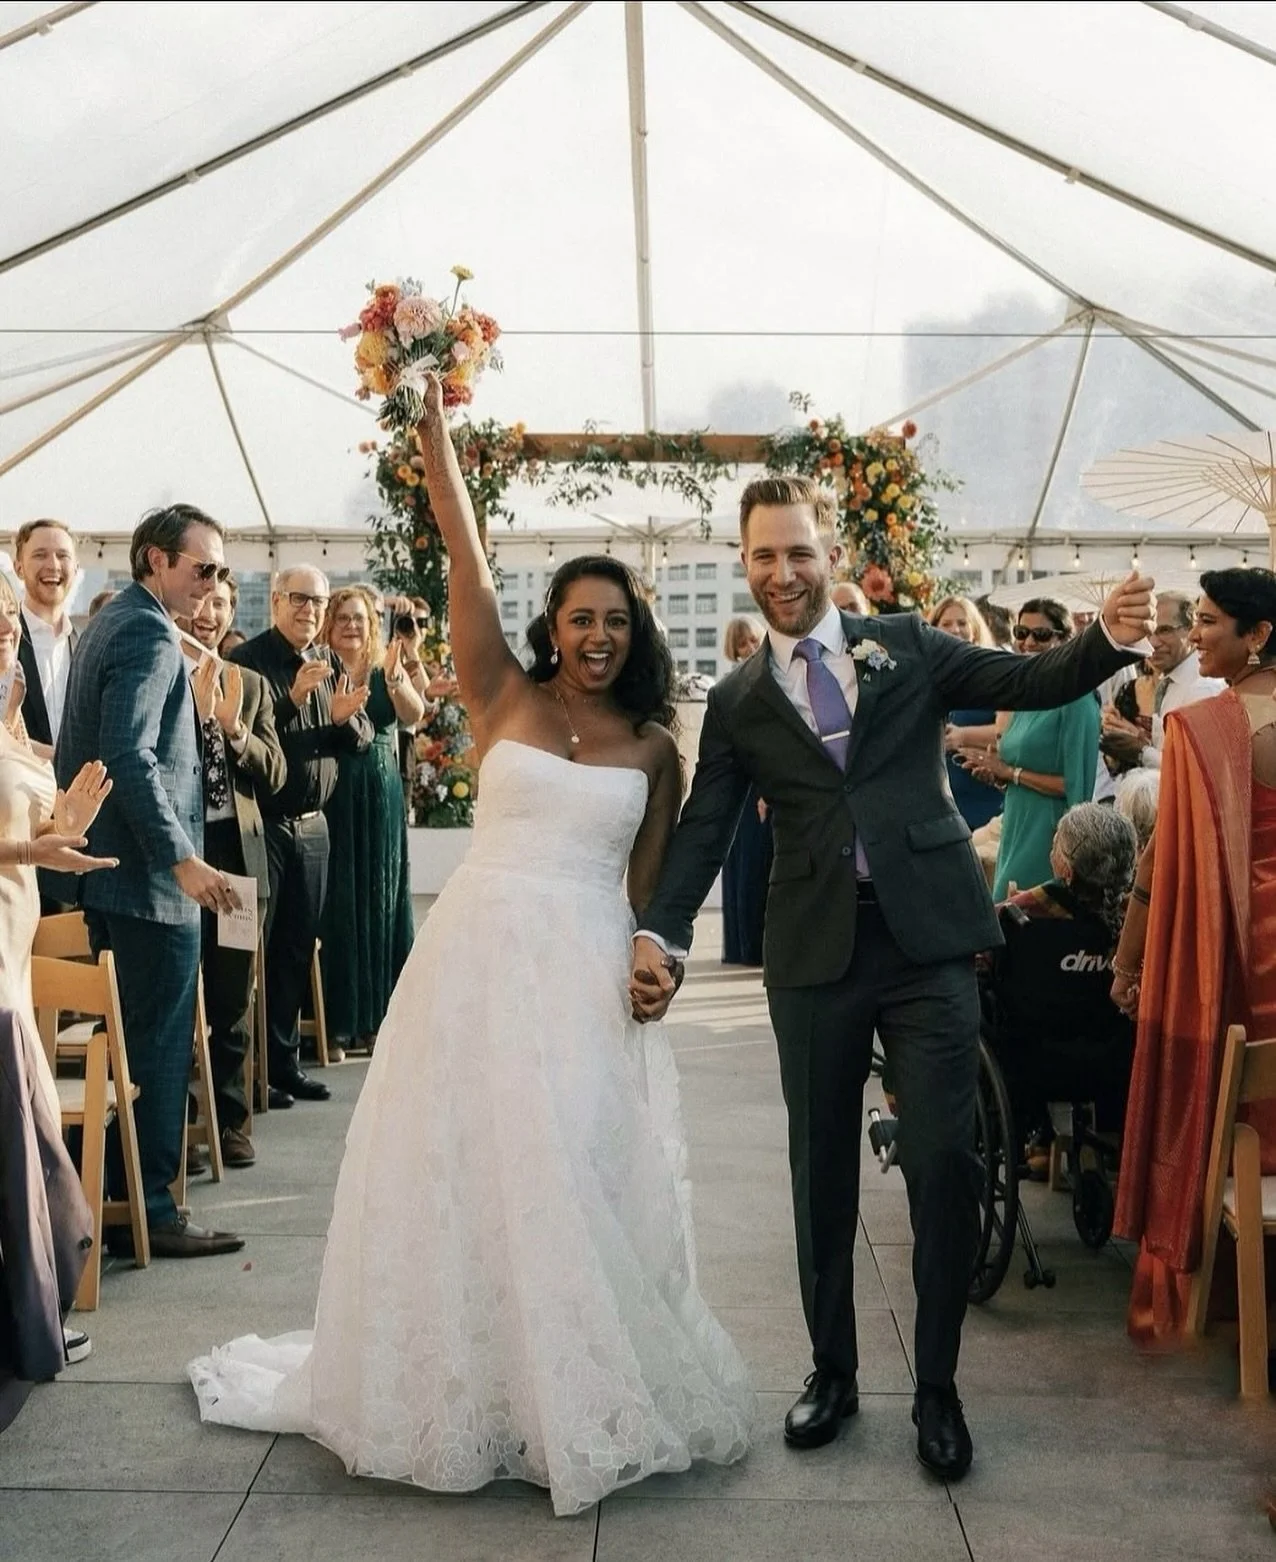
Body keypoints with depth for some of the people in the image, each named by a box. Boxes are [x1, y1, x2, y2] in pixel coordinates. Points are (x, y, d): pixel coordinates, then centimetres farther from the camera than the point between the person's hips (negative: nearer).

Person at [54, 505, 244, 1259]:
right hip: (151, 876, -10)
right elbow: (131, 756, -25)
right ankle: (151, 1210, 6)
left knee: (136, 1038, 16)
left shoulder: (111, 622, 17)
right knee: (162, 1046, -2)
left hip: (110, 870, 10)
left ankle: (116, 1196, 24)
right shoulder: (151, 635, -15)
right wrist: (182, 860, -26)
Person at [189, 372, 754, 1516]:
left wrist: (652, 963, 1)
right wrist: (433, 427, -10)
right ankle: (469, 1388, 23)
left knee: (588, 1179, 5)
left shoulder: (654, 746, 7)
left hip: (591, 973, 1)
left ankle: (587, 1390, 22)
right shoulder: (505, 698, 3)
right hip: (482, 952, 0)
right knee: (468, 1169, 5)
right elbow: (467, 561, -5)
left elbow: (648, 883, 10)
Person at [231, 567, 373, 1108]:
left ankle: (286, 1061, 21)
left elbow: (361, 740, 9)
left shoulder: (330, 664, 11)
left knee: (298, 947, 11)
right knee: (256, 945, 0)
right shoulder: (248, 659, -8)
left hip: (312, 824, 6)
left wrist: (345, 716, -12)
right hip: (261, 823, -6)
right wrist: (294, 698, -26)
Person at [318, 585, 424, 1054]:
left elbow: (413, 715, -12)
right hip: (332, 800, -2)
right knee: (336, 906, 1)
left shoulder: (389, 670, 7)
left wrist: (394, 676, -28)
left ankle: (374, 1017, 17)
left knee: (379, 903, 7)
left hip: (381, 802, 3)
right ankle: (337, 1019, 10)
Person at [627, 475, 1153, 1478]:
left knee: (944, 1162, -2)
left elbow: (1034, 682, 1)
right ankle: (832, 1371, 29)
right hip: (814, 954, 1)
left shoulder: (907, 646, 8)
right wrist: (660, 933, -8)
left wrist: (1111, 638, -19)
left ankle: (937, 1387, 16)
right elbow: (704, 830, 5)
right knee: (821, 1170, 10)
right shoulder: (737, 702, 10)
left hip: (927, 941, -1)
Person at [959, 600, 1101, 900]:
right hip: (1015, 833, 8)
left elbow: (1076, 787, -17)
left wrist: (1011, 772, -12)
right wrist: (996, 775, -1)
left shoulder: (1076, 699, -12)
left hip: (1049, 837, -8)